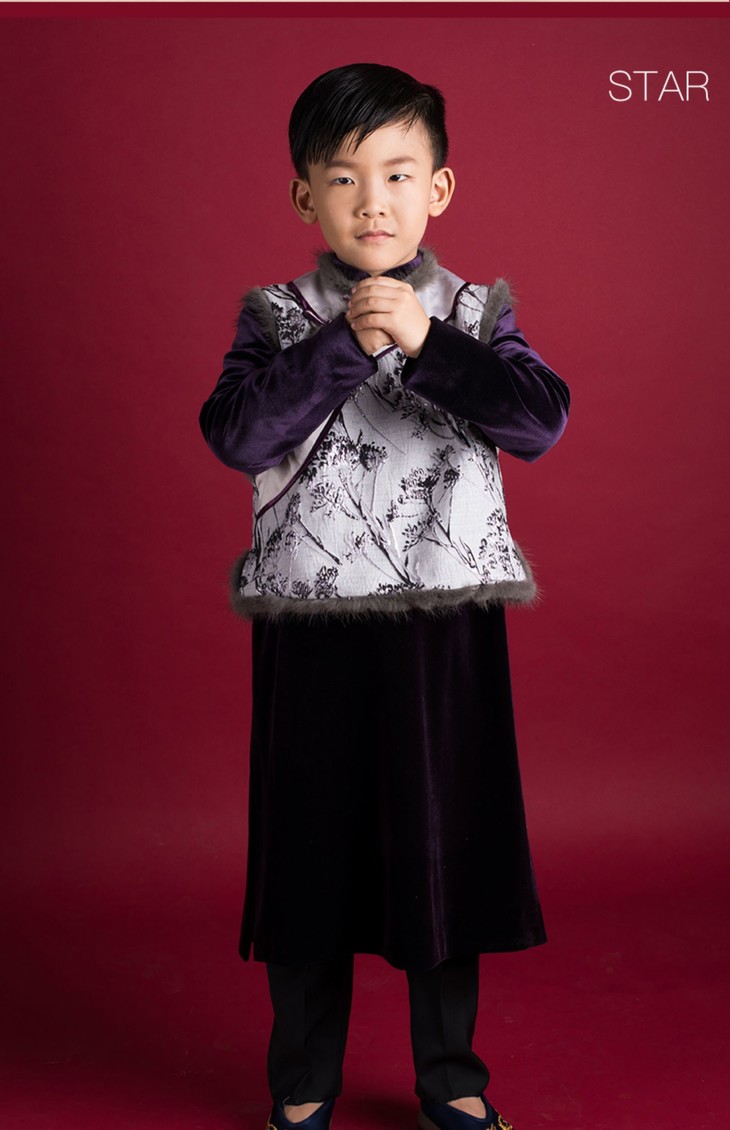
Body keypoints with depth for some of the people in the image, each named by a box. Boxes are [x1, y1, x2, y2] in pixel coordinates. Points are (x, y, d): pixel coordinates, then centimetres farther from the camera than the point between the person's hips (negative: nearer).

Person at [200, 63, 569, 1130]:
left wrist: (426, 342, -19)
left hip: (448, 619, 1)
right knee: (310, 845, 9)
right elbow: (237, 435, -12)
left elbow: (541, 421, -11)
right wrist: (343, 345, -18)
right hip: (311, 622, 0)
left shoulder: (479, 312, 4)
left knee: (446, 840, 10)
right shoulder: (276, 318, 3)